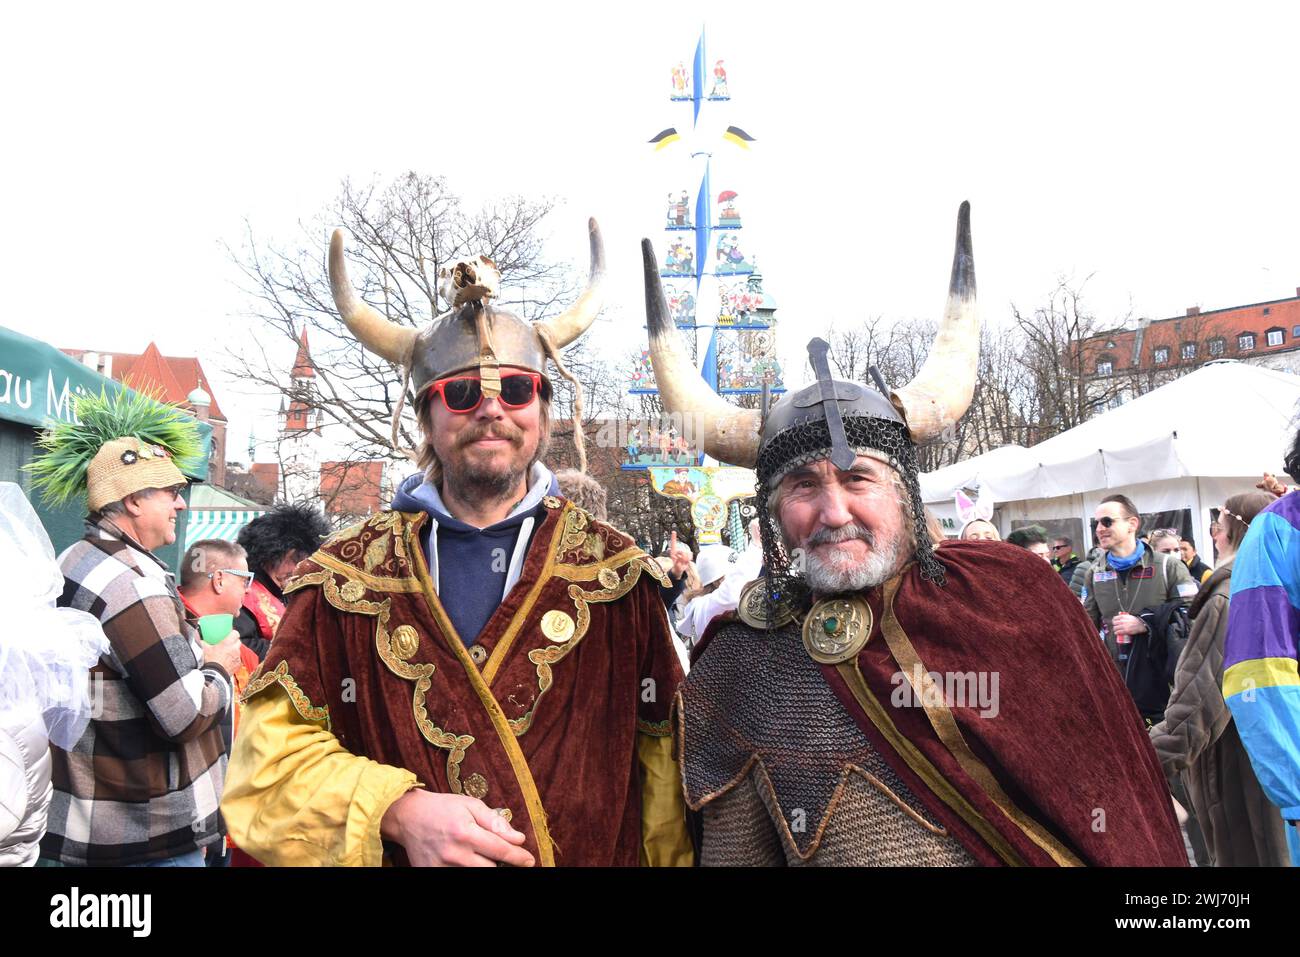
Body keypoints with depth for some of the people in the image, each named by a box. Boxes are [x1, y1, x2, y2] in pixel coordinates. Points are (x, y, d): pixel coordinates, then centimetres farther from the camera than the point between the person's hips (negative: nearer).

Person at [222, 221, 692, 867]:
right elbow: (269, 750, -8)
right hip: (396, 854, 0)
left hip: (594, 852, 1)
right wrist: (398, 811, -22)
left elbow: (661, 770, -4)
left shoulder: (616, 573, -4)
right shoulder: (346, 575, -4)